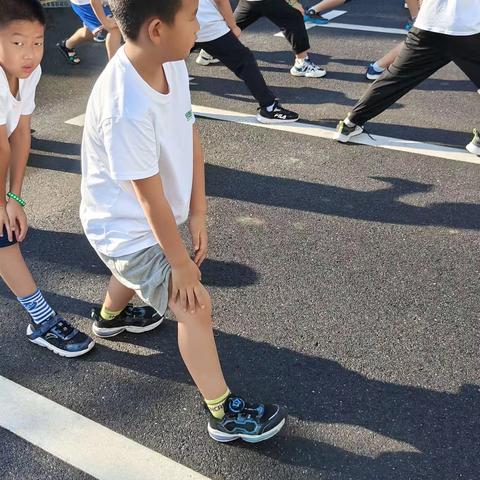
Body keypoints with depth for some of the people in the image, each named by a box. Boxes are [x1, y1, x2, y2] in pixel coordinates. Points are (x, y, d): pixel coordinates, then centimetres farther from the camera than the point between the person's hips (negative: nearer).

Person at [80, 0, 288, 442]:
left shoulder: (170, 63, -14)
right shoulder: (127, 110, -37)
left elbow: (190, 135, -5)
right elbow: (150, 197, -29)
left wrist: (198, 215, -4)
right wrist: (182, 264, -17)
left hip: (142, 220, 9)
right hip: (124, 228, -9)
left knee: (138, 269, 36)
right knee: (195, 305, -5)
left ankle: (109, 316, 69)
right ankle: (225, 415, 13)